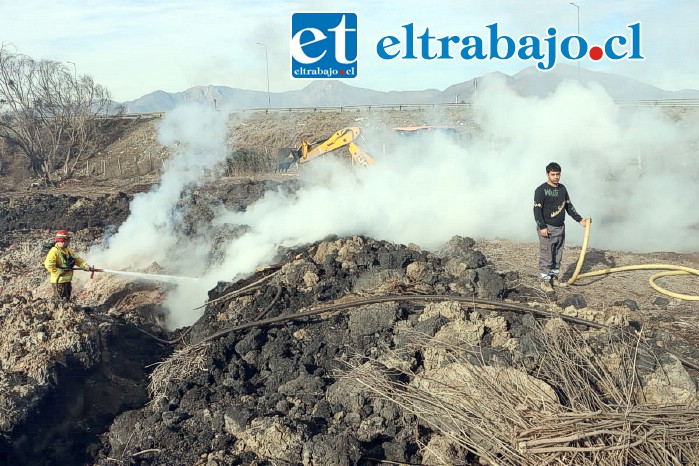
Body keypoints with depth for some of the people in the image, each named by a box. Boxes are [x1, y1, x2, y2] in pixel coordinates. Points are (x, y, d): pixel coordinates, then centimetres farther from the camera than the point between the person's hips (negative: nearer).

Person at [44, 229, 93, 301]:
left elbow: (77, 259, 14)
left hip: (67, 280, 9)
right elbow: (48, 265, -25)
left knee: (67, 299, 18)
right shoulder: (54, 251, -17)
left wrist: (86, 266, 1)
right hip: (59, 281, -9)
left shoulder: (68, 251, 10)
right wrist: (59, 271, -21)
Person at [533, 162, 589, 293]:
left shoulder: (562, 189, 10)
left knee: (557, 256, 13)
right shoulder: (541, 190, -11)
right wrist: (542, 227, -20)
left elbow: (569, 206, 16)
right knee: (546, 257, -4)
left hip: (560, 228, 7)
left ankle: (554, 277, 26)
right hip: (547, 228, -7)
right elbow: (537, 209, -14)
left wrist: (580, 220, 8)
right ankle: (545, 281, 5)